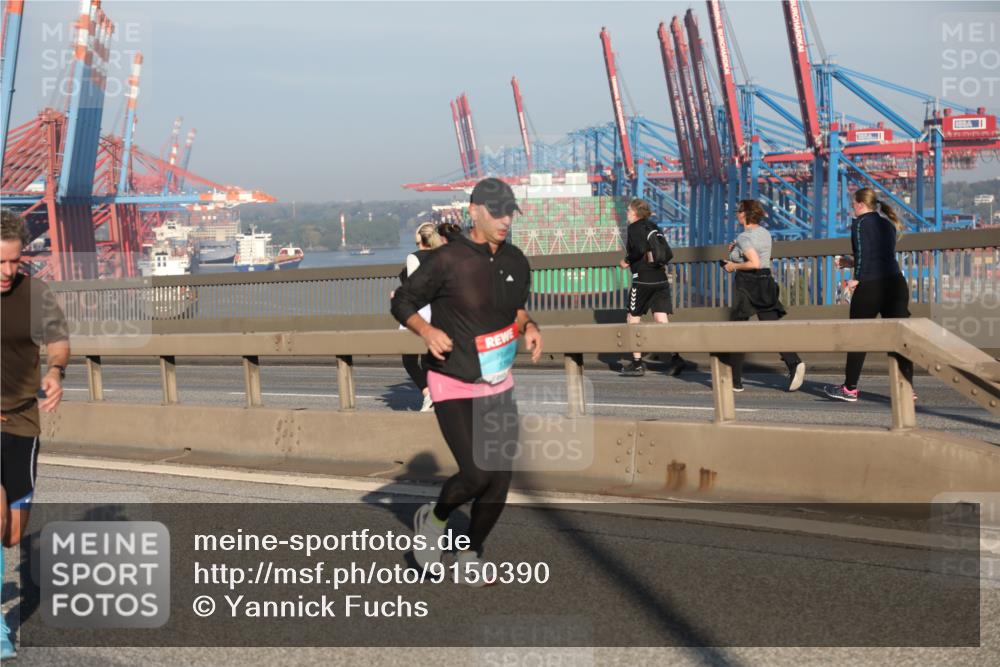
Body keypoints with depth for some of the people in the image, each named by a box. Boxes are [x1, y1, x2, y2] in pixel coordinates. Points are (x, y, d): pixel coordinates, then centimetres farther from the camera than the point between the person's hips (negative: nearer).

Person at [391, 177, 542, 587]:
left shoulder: (515, 262, 5)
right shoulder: (448, 260, -14)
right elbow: (402, 302, -6)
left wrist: (528, 326, -1)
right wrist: (426, 330, -25)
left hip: (498, 385, 6)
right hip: (453, 387, -6)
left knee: (500, 479, 5)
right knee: (476, 474, -16)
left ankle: (471, 556, 26)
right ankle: (433, 520, 15)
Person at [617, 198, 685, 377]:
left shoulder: (634, 228, -5)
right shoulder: (653, 227, 15)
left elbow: (640, 249, -21)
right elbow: (669, 253, 13)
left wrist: (626, 261, -6)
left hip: (643, 280, -6)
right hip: (661, 280, 7)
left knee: (633, 319, 6)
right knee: (662, 320, 2)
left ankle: (637, 363, 7)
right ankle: (675, 357, -15)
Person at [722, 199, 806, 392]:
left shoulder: (744, 237, -13)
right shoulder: (765, 233, 13)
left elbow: (754, 263, -25)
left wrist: (734, 266, -10)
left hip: (747, 284, -7)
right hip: (766, 282, 7)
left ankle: (735, 381, 9)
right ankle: (794, 363, -23)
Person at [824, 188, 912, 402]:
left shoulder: (860, 223, -3)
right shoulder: (887, 224, 19)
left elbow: (863, 253, -14)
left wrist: (856, 278, -5)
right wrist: (852, 263, 33)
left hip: (870, 287, -6)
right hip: (896, 283, 6)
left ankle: (850, 389, 16)